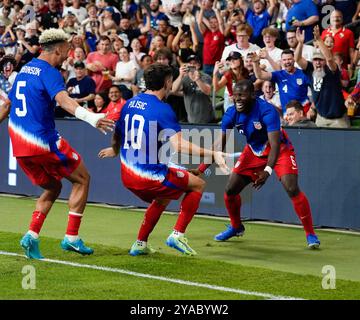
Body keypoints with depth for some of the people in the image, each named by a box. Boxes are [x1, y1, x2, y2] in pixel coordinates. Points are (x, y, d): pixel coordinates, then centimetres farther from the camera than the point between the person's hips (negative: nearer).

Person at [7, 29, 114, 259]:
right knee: (82, 179, 8)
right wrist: (90, 117, -48)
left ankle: (32, 236, 5)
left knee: (53, 187, 22)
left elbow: (8, 104, 28)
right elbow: (63, 100, -32)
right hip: (43, 140, -8)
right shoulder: (49, 72, -12)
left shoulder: (24, 70, 15)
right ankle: (71, 238, 4)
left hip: (19, 144, 8)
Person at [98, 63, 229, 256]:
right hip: (151, 176, -8)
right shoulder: (162, 109, -14)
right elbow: (179, 146, -24)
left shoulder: (129, 104, 8)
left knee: (162, 199, 33)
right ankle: (177, 235, 3)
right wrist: (212, 154, -25)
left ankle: (140, 244, 31)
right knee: (198, 184, 10)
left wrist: (114, 150, 45)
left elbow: (117, 137, 22)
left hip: (127, 175, 8)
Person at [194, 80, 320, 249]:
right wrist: (201, 169, -15)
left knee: (292, 189, -24)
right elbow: (220, 145, -7)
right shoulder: (231, 114, -16)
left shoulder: (267, 111, -32)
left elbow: (275, 145, -38)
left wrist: (267, 170, -53)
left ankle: (310, 234, -10)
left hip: (280, 150, -5)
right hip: (254, 151, 5)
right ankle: (236, 227, 28)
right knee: (230, 190, 0)